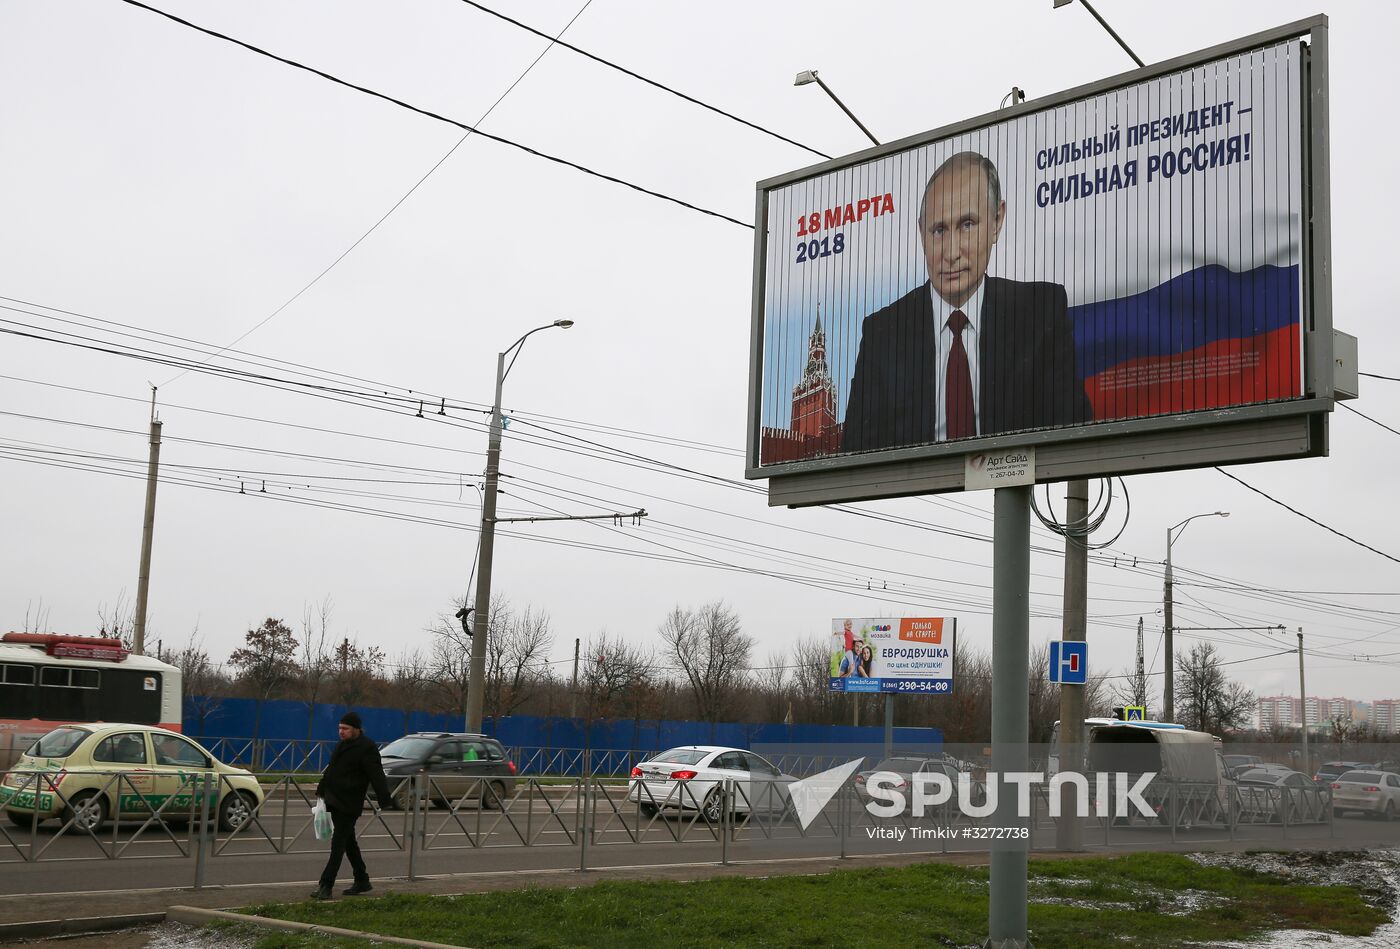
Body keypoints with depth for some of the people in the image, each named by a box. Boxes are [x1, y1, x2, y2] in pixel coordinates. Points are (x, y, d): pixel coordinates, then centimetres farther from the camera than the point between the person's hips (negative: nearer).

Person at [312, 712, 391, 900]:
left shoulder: (366, 749, -12)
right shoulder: (343, 745, 14)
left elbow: (376, 776, -20)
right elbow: (331, 769, 25)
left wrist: (385, 799, -29)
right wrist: (321, 791, 30)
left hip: (348, 806, -9)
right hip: (335, 802, 9)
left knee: (338, 844, -7)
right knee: (349, 843, 15)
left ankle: (326, 886, -6)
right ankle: (362, 881, 24)